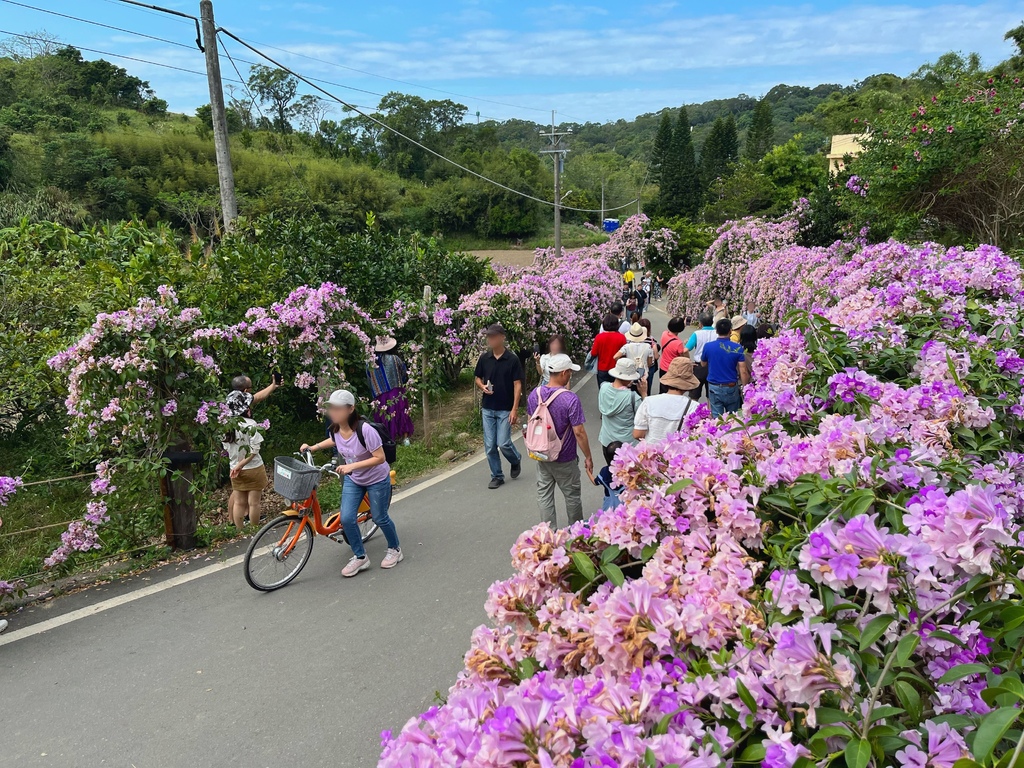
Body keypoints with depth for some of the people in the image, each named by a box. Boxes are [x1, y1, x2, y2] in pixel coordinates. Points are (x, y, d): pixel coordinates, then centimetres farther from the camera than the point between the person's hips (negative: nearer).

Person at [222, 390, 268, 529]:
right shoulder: (250, 424, -19)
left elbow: (226, 448, 6)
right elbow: (254, 450, -22)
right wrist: (240, 465, -14)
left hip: (235, 470, 5)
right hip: (254, 469, -5)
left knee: (239, 502, 15)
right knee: (254, 503, 6)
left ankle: (240, 531, 24)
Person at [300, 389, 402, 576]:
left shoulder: (365, 430, -34)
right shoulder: (335, 429, -14)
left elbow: (379, 458, -30)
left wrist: (351, 466, -35)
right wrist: (312, 447, 4)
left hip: (377, 480, -5)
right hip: (353, 479, 5)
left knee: (379, 518, 8)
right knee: (346, 518, -3)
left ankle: (395, 550, 35)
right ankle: (360, 557, 17)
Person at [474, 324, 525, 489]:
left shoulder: (512, 359, -9)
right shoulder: (484, 358, 2)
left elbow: (517, 384, -9)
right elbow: (477, 378, 14)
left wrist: (515, 409, -15)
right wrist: (482, 387, -10)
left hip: (505, 410, -4)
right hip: (488, 409, 4)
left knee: (503, 444, -7)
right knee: (490, 446, 4)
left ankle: (516, 461, 25)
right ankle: (497, 476, 19)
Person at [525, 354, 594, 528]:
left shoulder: (534, 394, -6)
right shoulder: (570, 399, -24)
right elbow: (579, 432, -22)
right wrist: (588, 457, -10)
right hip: (565, 459, -4)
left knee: (544, 495, 14)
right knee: (572, 495, 16)